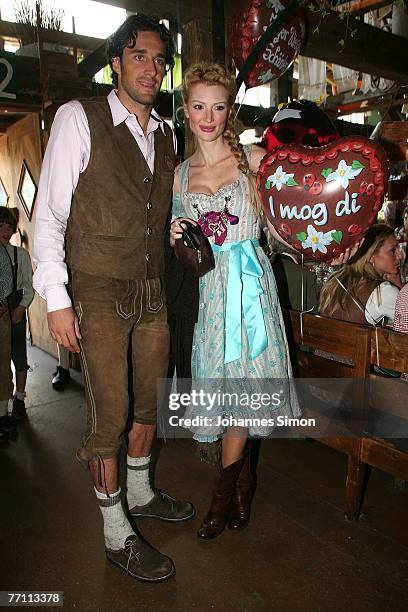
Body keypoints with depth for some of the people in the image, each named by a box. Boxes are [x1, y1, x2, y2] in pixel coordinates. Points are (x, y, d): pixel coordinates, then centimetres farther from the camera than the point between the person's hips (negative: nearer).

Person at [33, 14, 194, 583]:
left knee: (151, 398, 16)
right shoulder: (79, 118, -5)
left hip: (152, 292, 6)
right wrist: (56, 300, -14)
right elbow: (49, 214, -8)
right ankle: (117, 533, 22)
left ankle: (140, 492, 41)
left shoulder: (166, 135, 13)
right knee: (109, 413, 1)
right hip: (98, 295, -6)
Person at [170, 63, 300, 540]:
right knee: (223, 388, 7)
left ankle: (224, 495, 18)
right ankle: (242, 482, 29)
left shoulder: (254, 158, 2)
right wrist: (177, 237, -4)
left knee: (238, 387, -2)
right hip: (206, 291, 3)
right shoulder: (180, 173, 11)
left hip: (249, 285, -3)